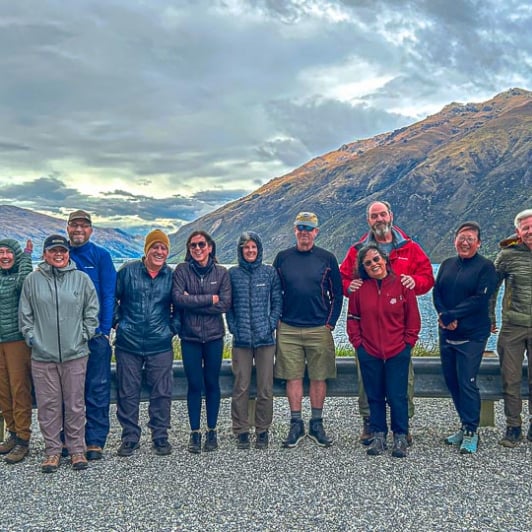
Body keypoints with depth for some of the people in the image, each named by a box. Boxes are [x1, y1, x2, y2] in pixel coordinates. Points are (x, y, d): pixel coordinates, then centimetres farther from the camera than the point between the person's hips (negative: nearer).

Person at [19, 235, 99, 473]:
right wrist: (31, 337, 1)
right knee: (48, 405, 6)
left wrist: (85, 335, 1)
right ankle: (52, 450, 19)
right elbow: (25, 314, 9)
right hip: (42, 355, 1)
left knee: (75, 404, 6)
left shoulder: (82, 279, 3)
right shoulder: (32, 280, 4)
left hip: (75, 354, 0)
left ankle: (77, 449, 18)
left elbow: (92, 312, 8)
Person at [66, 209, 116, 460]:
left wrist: (104, 329, -11)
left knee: (97, 388, 0)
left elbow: (108, 295, -3)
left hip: (95, 333, -2)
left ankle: (95, 442, 7)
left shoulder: (101, 256, 1)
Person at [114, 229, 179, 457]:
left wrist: (173, 327, 4)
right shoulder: (128, 271, -1)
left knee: (162, 393, 5)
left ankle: (160, 437, 20)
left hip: (160, 345, 0)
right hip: (128, 344, 0)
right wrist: (117, 322, 3)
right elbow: (112, 298, 9)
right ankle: (130, 438, 20)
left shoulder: (172, 276, 1)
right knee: (128, 393, 7)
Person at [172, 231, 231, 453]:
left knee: (212, 383, 9)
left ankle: (212, 431, 21)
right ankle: (195, 433, 16)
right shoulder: (182, 270, 0)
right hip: (190, 337, -1)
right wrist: (208, 299, -13)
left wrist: (193, 302, -13)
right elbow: (178, 298, -14)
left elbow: (225, 304, -8)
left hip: (214, 336, 1)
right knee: (194, 385, 4)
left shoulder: (221, 273, 2)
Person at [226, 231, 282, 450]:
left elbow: (277, 302, 7)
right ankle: (241, 431, 13)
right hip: (241, 340, 0)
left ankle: (262, 431, 17)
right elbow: (228, 305, 7)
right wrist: (234, 329, -4)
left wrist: (270, 326, -4)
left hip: (265, 339, 0)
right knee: (241, 388, 1)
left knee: (265, 388, 3)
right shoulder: (233, 274, 6)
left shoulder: (270, 273, 6)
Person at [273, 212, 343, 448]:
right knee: (293, 377, 4)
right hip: (288, 329, 1)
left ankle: (316, 425, 19)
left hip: (319, 329, 0)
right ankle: (296, 425, 15)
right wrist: (276, 321, 4)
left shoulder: (327, 258, 3)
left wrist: (330, 322, -1)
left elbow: (337, 294, 6)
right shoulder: (282, 258, 6)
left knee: (319, 377, 6)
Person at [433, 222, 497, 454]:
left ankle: (471, 432, 7)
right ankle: (465, 426, 25)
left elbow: (479, 299, -15)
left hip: (472, 336, -6)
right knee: (451, 381, 11)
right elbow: (436, 293, 6)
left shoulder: (485, 267, -6)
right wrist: (445, 316, -13)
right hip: (447, 335, 6)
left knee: (467, 383, -6)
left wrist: (449, 315, -17)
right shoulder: (447, 265, 11)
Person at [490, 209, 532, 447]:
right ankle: (513, 426, 16)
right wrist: (490, 318, 6)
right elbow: (492, 287, 7)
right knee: (510, 379, 4)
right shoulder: (508, 255, -1)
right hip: (512, 326, -1)